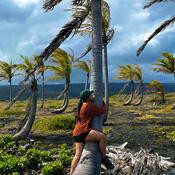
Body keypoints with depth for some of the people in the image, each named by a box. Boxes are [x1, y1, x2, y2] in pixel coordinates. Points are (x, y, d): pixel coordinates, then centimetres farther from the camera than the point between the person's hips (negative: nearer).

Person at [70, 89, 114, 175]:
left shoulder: (82, 105, 20)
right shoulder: (89, 105, -10)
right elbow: (102, 111, -2)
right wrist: (104, 103, 17)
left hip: (78, 133, 11)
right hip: (82, 132, -11)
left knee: (78, 155, 9)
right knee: (102, 137, -20)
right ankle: (104, 158, -7)